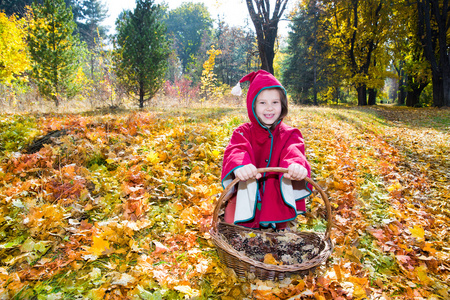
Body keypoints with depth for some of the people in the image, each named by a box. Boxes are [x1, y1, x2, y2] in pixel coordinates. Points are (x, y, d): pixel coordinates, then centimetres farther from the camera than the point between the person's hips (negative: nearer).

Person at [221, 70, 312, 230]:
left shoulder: (290, 135, 2)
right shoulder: (243, 132, 0)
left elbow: (293, 152, -19)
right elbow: (235, 150, -21)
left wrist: (297, 165, -44)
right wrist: (239, 164, -45)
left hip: (277, 208, 1)